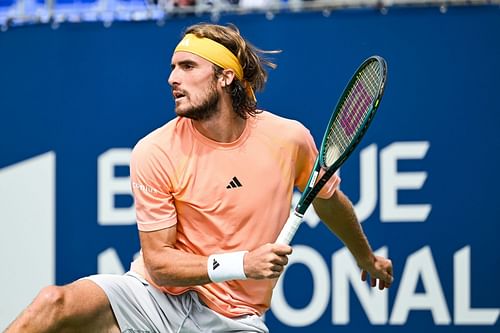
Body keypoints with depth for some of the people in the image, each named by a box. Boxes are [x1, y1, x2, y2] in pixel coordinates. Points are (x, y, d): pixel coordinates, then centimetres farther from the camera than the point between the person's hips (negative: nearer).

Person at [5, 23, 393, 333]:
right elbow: (158, 260, -9)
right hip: (157, 297, -1)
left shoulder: (290, 138, -5)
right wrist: (241, 264, -23)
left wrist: (366, 258, 32)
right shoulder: (155, 152, -10)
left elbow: (330, 200, 17)